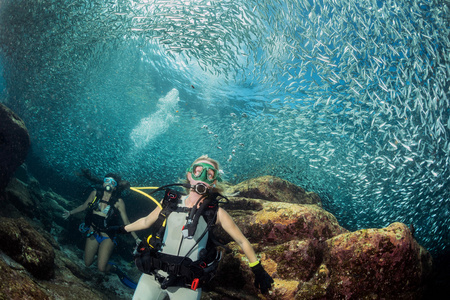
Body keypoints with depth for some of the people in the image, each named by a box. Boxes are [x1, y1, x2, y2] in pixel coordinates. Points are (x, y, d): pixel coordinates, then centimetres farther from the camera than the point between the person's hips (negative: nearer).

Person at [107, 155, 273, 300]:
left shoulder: (215, 213, -5)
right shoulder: (171, 202, 0)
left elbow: (242, 241, 4)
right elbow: (146, 221, 18)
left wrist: (258, 271, 8)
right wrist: (122, 229, 28)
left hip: (187, 286, -2)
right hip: (153, 275, 2)